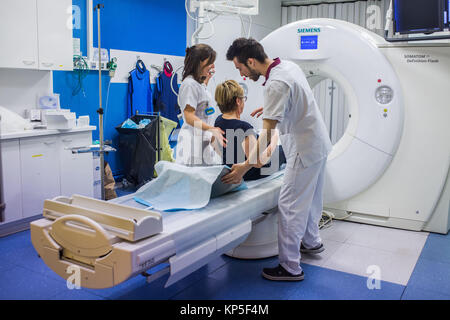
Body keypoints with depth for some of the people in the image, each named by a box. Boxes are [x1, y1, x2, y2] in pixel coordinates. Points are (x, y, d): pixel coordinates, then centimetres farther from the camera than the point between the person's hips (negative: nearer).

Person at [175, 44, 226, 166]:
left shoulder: (199, 83, 18)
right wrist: (211, 129, -32)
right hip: (193, 141, -9)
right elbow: (190, 117, -20)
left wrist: (206, 79, 34)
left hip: (204, 141, 9)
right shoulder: (189, 84, -12)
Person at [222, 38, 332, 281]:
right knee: (309, 197, 24)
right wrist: (271, 107, 23)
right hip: (319, 143, 10)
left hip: (304, 150, -10)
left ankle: (290, 267, 3)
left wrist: (246, 166, -26)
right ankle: (311, 241, 43)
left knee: (290, 206, -5)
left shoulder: (276, 84, -25)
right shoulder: (289, 66, 4)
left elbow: (267, 135, -28)